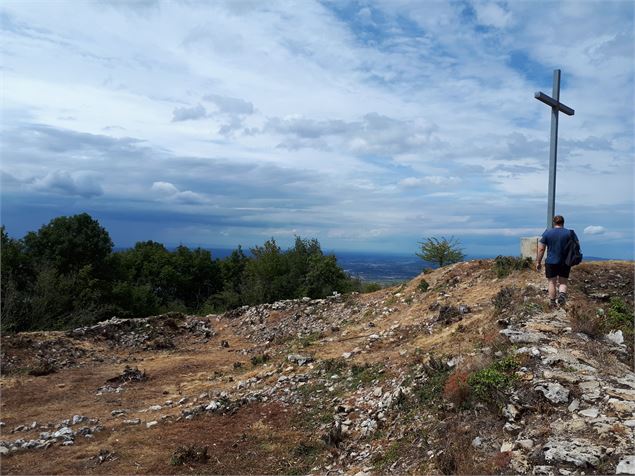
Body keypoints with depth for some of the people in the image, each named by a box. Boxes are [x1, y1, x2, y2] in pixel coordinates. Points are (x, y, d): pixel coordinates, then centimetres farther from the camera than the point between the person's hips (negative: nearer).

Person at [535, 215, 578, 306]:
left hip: (551, 262, 0)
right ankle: (562, 294, -16)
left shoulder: (547, 233, -2)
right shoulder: (569, 233, 0)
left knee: (552, 282, 9)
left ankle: (552, 302, 15)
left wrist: (538, 262, 4)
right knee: (563, 282, 11)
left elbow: (541, 249, -3)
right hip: (565, 263, 1)